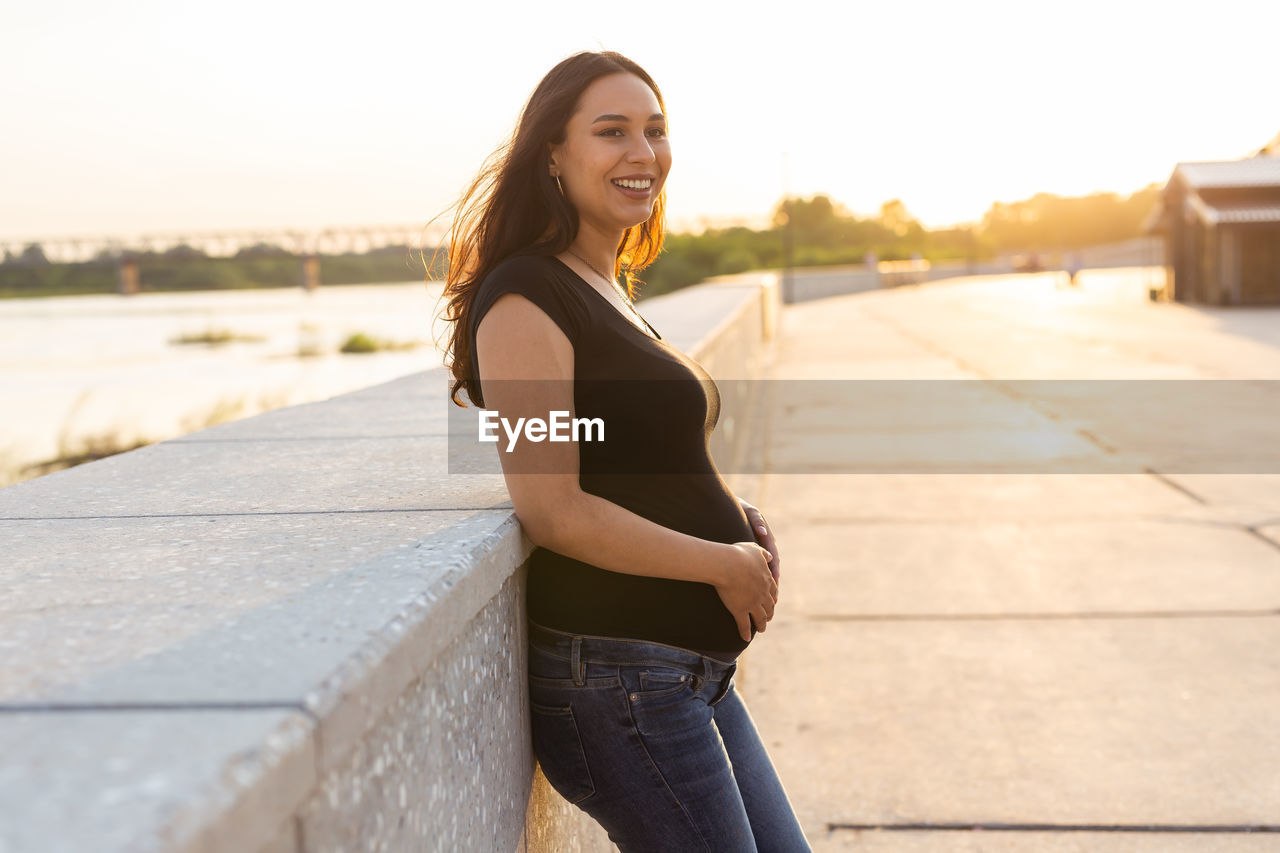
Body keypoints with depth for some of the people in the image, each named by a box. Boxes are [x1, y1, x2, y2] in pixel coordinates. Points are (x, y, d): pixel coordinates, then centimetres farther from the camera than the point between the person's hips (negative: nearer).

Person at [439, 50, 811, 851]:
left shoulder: (613, 292, 14)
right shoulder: (525, 298, -16)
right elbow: (554, 512, -22)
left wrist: (737, 519, 5)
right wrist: (725, 562, -13)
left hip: (696, 668, 10)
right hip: (618, 682, -10)